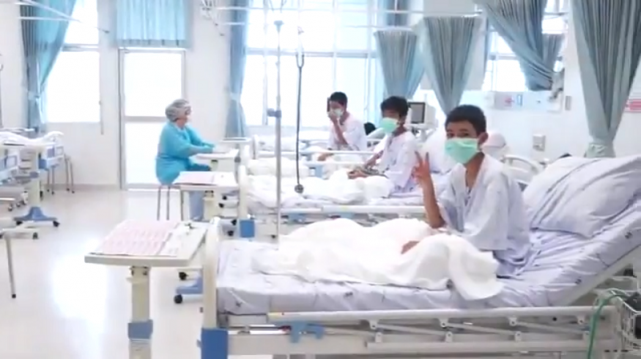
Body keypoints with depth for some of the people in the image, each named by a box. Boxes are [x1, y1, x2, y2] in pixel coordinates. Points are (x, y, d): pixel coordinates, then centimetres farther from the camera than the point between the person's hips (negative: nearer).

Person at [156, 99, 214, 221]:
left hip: (183, 166, 9)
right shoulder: (169, 131, -18)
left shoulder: (186, 128, 9)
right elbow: (185, 150, -26)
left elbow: (199, 142, 4)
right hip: (170, 171, -9)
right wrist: (208, 149, -25)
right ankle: (195, 219, -20)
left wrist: (215, 146, -14)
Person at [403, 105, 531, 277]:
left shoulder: (494, 176, -24)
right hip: (475, 246, 8)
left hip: (502, 258, -8)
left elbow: (481, 240, -28)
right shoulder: (458, 172, 0)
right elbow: (437, 223, 0)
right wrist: (427, 186, -15)